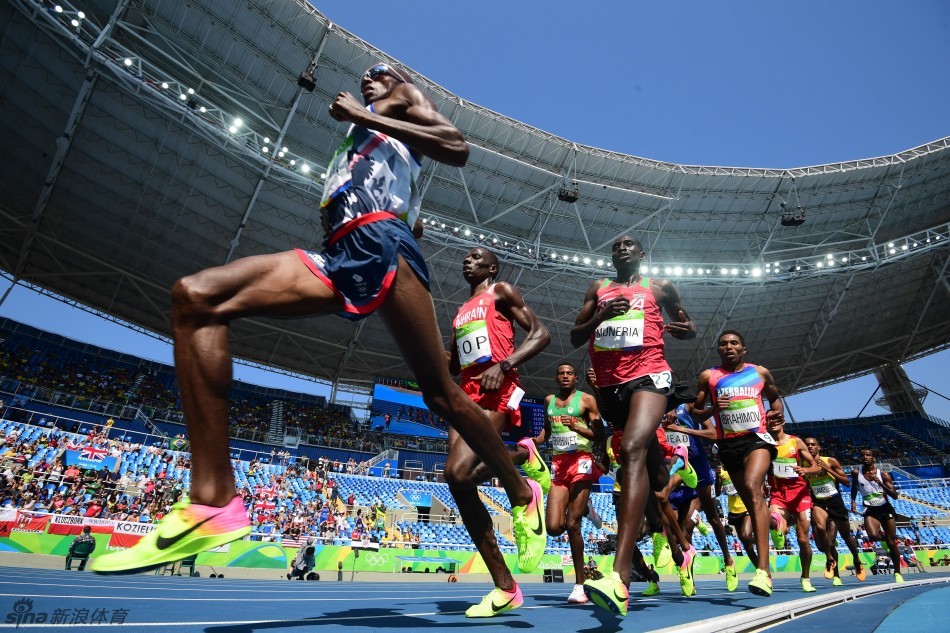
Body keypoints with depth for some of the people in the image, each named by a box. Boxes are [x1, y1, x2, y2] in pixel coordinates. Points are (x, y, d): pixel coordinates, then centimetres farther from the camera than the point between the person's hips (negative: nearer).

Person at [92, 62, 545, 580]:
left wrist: (364, 115, 0)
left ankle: (523, 497, 15)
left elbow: (457, 148, -2)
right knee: (195, 297, -11)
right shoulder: (359, 130, 40)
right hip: (338, 255, 7)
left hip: (381, 243, -7)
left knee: (441, 394, -9)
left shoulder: (408, 100, 21)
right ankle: (213, 502, -21)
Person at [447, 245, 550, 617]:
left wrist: (503, 365, -18)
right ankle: (505, 589, 7)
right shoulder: (461, 311, 27)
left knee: (459, 473, -28)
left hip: (496, 393, -8)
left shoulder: (502, 292, 8)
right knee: (461, 487, -3)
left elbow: (540, 334, -3)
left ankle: (524, 457, 0)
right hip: (466, 396, 8)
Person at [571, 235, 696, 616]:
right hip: (609, 384, 4)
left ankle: (620, 578, -38)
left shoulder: (660, 287, 13)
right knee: (646, 457, 19)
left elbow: (688, 327, 23)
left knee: (633, 449, -28)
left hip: (648, 375, -4)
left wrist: (685, 328, -3)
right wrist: (600, 316, -8)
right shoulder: (598, 290, 17)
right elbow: (574, 338, 11)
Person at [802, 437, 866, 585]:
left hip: (835, 502, 0)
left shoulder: (830, 461, -8)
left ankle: (857, 561, 47)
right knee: (820, 527, -28)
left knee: (846, 536, 17)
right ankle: (830, 558, -5)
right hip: (818, 503, 0)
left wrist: (828, 470, -18)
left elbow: (847, 481, -7)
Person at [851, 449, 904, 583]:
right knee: (873, 536, -24)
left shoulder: (883, 475, -7)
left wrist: (881, 483, -23)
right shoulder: (856, 473, -4)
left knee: (892, 543, 2)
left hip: (885, 509, 0)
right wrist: (853, 501, 3)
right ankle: (883, 536, 14)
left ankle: (897, 572, 21)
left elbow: (895, 496, -9)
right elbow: (854, 487, 15)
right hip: (870, 510, 0)